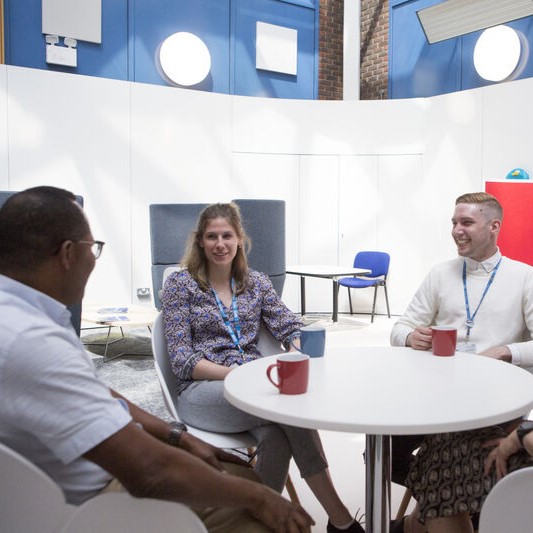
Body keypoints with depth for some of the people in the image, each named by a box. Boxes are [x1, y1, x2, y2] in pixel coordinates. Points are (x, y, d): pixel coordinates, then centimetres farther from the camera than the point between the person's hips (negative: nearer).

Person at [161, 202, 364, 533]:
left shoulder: (256, 281, 12)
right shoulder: (180, 285, 0)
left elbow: (291, 329, 5)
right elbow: (182, 360, -7)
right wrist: (234, 373, -22)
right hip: (203, 390, -3)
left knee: (276, 434, -35)